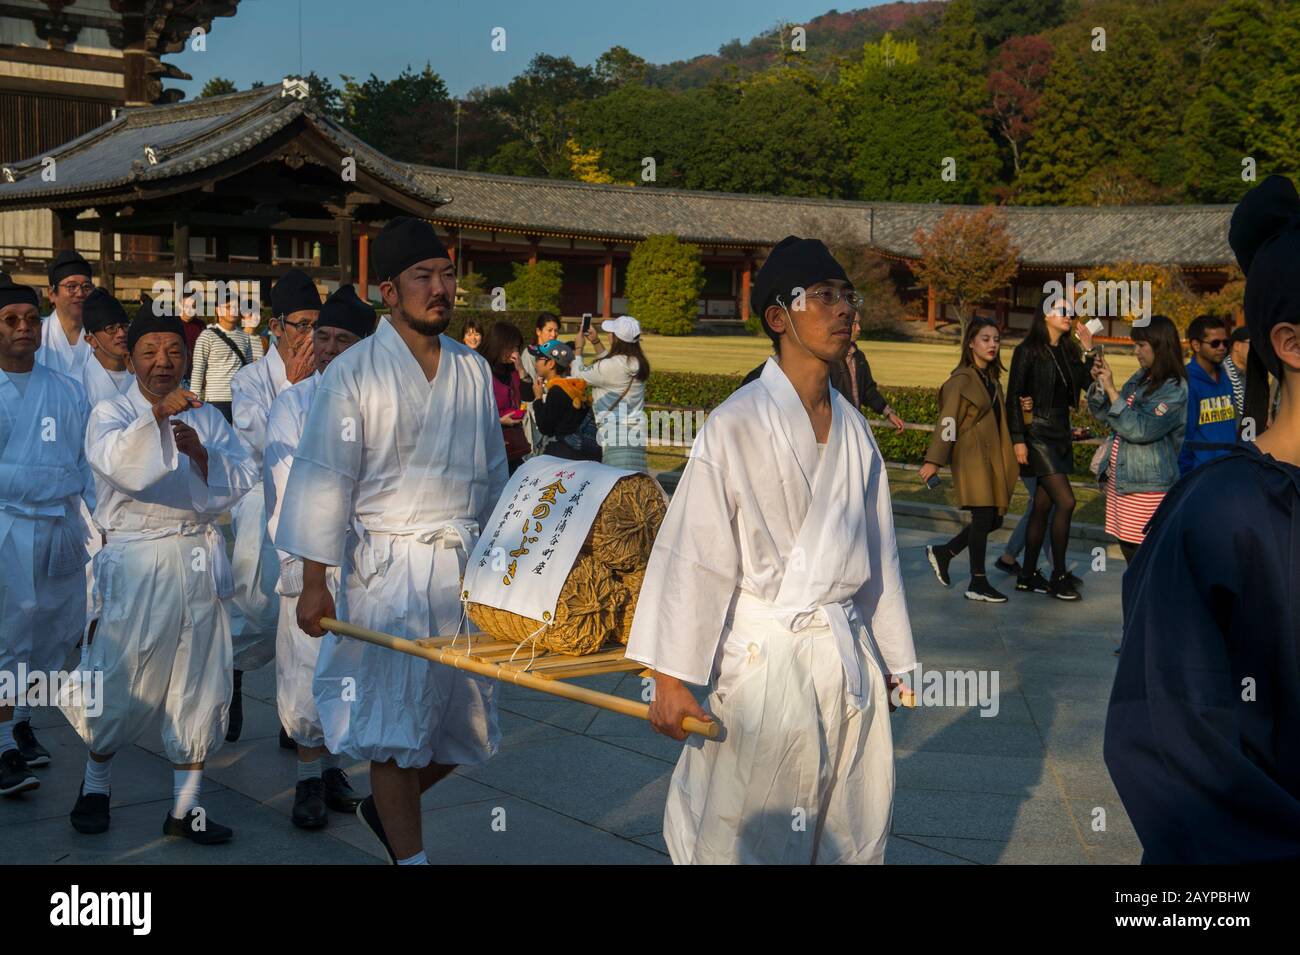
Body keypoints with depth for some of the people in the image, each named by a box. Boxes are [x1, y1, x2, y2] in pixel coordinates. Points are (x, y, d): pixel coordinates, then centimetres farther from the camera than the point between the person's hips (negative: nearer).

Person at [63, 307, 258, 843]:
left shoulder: (206, 417, 12)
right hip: (137, 561, -4)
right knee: (123, 682, 1)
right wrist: (156, 416, -32)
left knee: (197, 682, 5)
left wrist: (200, 452, -14)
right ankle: (96, 783, 27)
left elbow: (241, 479, 2)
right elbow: (117, 465, -21)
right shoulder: (111, 414, 0)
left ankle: (185, 805, 16)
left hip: (198, 559, 4)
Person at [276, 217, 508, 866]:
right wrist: (314, 582, -9)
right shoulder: (354, 373, -6)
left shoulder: (473, 370, 9)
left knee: (466, 721, 12)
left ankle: (383, 807, 36)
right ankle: (410, 856, 12)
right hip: (387, 567, -5)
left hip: (464, 566, 5)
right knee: (395, 724, -1)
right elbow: (325, 478, -7)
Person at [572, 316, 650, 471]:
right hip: (635, 432, 8)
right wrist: (596, 342, 25)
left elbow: (579, 375, -4)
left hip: (616, 434, -8)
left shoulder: (613, 366, -18)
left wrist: (579, 348, 10)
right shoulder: (637, 362, 7)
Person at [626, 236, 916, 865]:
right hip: (763, 655, -6)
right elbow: (692, 554, -13)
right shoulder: (736, 426, -12)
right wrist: (669, 678, -15)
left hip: (848, 654, 6)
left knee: (855, 832, 15)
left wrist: (891, 660, 18)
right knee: (747, 839, 4)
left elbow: (877, 552, 13)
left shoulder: (854, 430, 7)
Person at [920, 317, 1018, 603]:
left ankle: (943, 553, 23)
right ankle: (978, 584, 2)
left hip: (993, 457, 8)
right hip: (972, 456, -8)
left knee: (994, 519, 7)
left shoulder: (992, 378, 16)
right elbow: (947, 421, -14)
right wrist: (933, 461, -18)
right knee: (983, 517, -8)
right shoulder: (962, 379, -9)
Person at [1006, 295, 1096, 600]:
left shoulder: (1068, 350, 12)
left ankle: (1028, 575, 16)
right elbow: (1013, 396, -11)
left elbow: (1086, 383, 2)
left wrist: (1088, 349, -5)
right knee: (1065, 501, -13)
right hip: (1038, 434, -7)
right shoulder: (1029, 350, -8)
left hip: (1061, 434, 7)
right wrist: (1018, 439, -16)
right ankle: (1059, 575, -4)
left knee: (1043, 505, 10)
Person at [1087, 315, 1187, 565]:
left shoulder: (1174, 390, -13)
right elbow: (1104, 415, 17)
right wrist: (1099, 383, 0)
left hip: (1146, 485, -8)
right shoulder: (1141, 378, 10)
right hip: (1119, 477, 8)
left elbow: (1140, 429, -22)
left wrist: (1111, 389, -19)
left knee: (1140, 553, -4)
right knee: (1127, 547, 13)